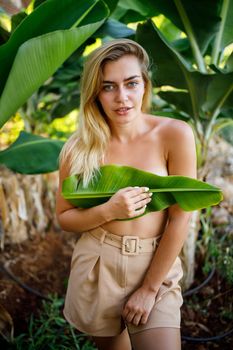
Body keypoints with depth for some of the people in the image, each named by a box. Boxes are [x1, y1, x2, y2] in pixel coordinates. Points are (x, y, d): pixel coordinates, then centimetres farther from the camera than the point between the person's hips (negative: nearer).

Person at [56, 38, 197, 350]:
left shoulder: (175, 135, -13)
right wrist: (109, 211, -18)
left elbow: (180, 218, -11)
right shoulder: (79, 148, -8)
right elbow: (64, 218, 1)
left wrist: (150, 288, -10)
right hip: (95, 269, 2)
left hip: (156, 269, -1)